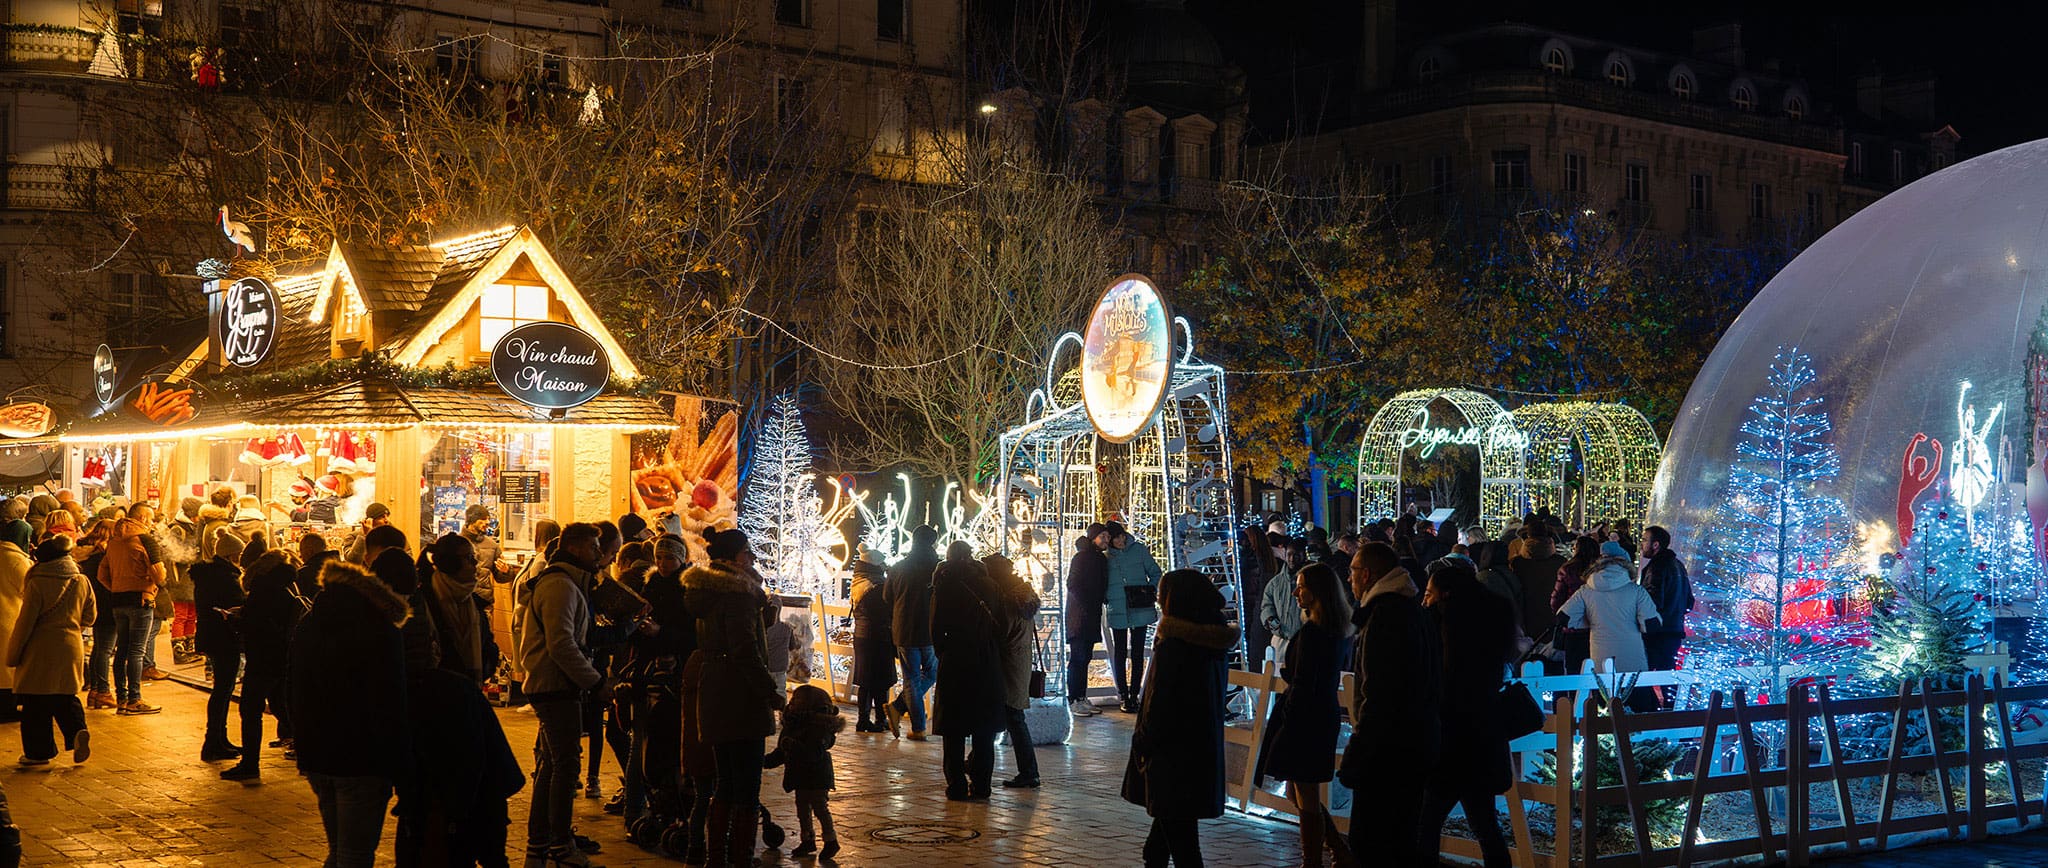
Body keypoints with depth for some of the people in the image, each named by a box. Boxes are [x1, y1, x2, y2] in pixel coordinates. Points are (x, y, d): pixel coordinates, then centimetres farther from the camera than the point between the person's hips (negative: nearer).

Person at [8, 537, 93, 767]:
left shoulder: (37, 584, -12)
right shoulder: (82, 582, 2)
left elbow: (25, 622, -10)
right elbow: (90, 617, 11)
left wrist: (12, 655, -1)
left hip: (41, 650, -5)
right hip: (72, 647, 5)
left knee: (36, 704, 5)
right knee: (66, 697, 16)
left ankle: (38, 751, 10)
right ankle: (78, 732, -8)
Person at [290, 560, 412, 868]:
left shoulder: (307, 625, 10)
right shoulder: (381, 634, -15)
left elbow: (291, 694, 17)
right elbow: (390, 711, -17)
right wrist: (401, 771, -12)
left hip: (314, 758, 7)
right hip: (360, 762, -7)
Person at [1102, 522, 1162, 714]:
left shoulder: (1139, 549, 2)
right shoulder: (1106, 556, 3)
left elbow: (1155, 573, 8)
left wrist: (1151, 592, -5)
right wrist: (1105, 597, -3)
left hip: (1140, 611, 0)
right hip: (1117, 613, 0)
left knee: (1137, 654, 5)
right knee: (1119, 654, 2)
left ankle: (1134, 694, 12)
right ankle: (1124, 696, 8)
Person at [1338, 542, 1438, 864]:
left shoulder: (1386, 614, -17)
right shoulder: (1412, 608, 15)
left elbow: (1378, 694, -22)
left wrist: (1356, 753, -19)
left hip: (1388, 752, -10)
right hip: (1415, 749, 10)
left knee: (1371, 848, -6)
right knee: (1401, 845, 17)